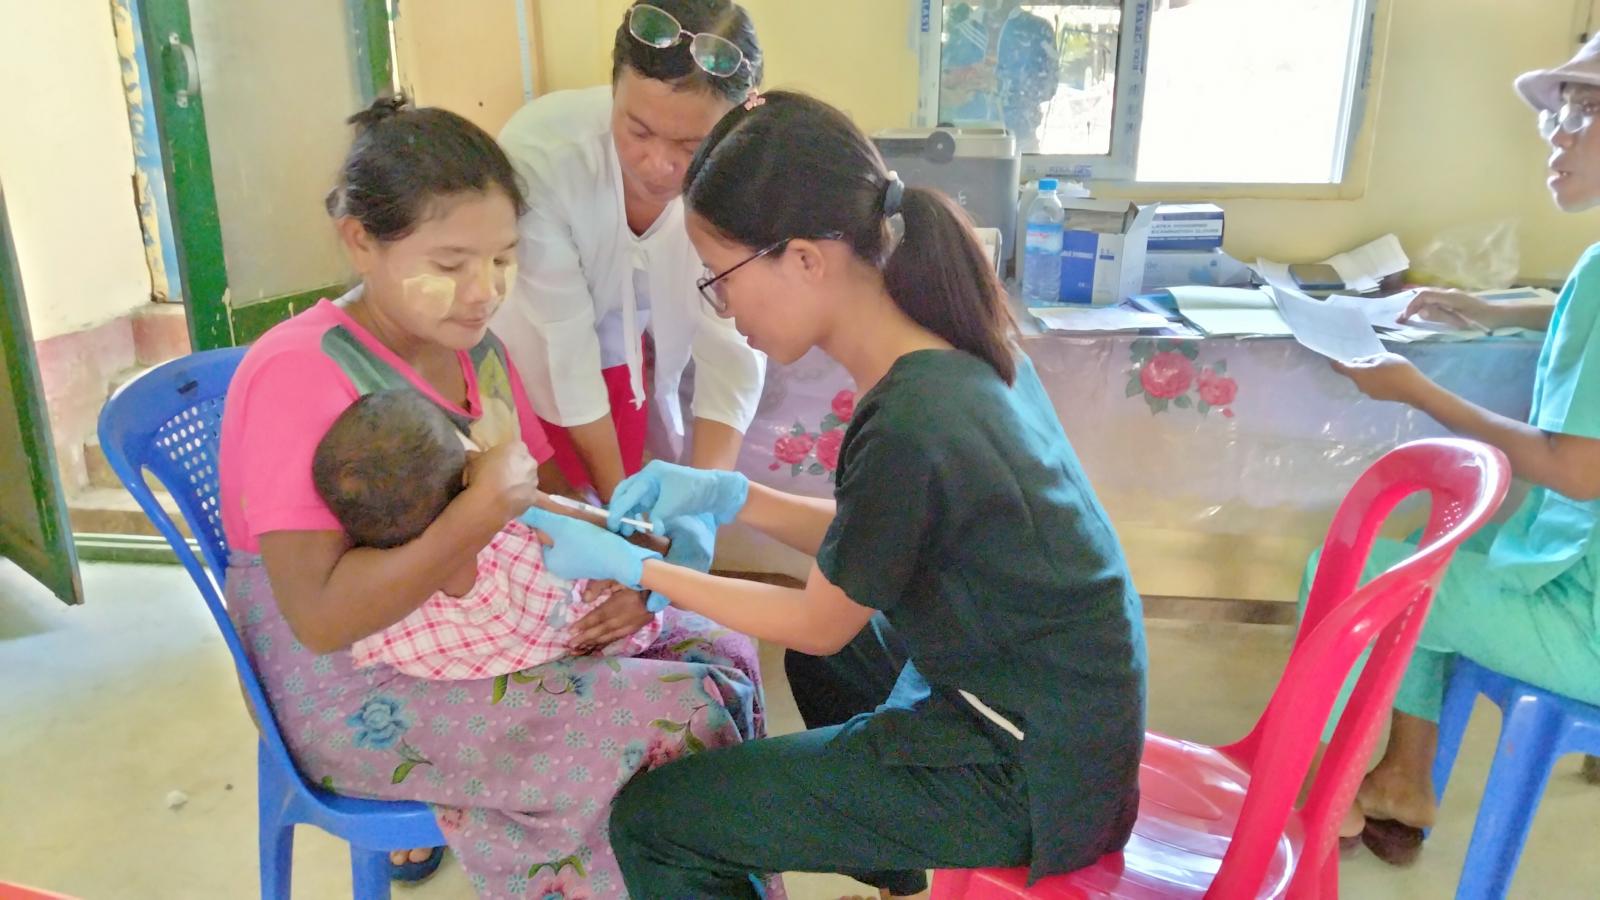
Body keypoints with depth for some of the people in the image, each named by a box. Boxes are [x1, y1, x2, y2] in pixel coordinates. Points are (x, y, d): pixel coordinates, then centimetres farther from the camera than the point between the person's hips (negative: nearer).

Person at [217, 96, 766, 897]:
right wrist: (488, 506, -31)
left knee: (718, 651, 4)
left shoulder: (474, 349, 3)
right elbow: (320, 616, -27)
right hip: (362, 702, -8)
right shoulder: (298, 374, -22)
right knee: (683, 712, -19)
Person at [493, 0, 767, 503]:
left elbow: (731, 351, -25)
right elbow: (566, 341, -29)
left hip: (629, 348, 2)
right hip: (532, 352, -2)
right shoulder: (539, 152, -36)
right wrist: (614, 493, -23)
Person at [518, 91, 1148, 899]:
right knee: (834, 622, 33)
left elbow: (817, 628, -12)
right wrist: (731, 497, 0)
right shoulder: (962, 353, -4)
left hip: (1023, 773, -9)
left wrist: (632, 567, -6)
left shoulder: (907, 427, -29)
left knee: (652, 820, -7)